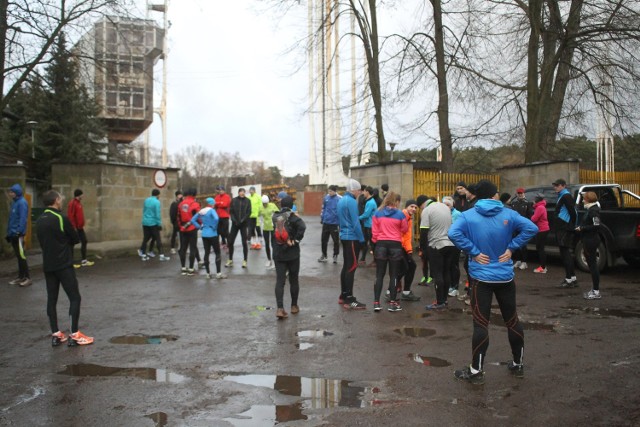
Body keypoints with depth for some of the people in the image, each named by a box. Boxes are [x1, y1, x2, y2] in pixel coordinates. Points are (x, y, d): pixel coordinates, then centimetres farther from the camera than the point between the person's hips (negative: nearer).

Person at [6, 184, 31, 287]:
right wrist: (9, 232, 16)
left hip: (18, 234, -9)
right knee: (18, 256, 13)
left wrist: (19, 232, -23)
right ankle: (21, 277, 20)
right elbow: (12, 219, 19)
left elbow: (23, 219, -19)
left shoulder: (22, 203, -13)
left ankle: (27, 278, -2)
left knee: (21, 256, -6)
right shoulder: (14, 202, 15)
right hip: (13, 234, 9)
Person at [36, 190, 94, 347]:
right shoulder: (61, 218, -14)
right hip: (63, 265, -7)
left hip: (48, 266, 7)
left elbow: (43, 242, 16)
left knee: (51, 299, 9)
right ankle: (74, 335, -4)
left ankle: (55, 335, 12)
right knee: (75, 298, -2)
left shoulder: (39, 221, 7)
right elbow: (76, 239, -6)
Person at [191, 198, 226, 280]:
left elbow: (193, 220, 11)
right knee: (217, 253, 2)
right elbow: (216, 218, -30)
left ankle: (208, 273, 15)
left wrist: (199, 227, 8)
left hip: (204, 235, 6)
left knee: (207, 253, 12)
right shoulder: (212, 210, -11)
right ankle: (218, 273, -1)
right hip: (212, 234, -6)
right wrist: (214, 227, -15)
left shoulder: (201, 211, 8)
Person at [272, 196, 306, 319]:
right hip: (292, 253, -3)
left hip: (278, 253, 3)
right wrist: (296, 240, -18)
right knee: (294, 280, 12)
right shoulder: (292, 216, -10)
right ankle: (294, 306, 22)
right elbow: (302, 227, -29)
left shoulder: (275, 217, 4)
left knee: (279, 281, 0)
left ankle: (280, 309, -11)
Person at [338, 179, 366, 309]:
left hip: (344, 236, 10)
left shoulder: (341, 200, 13)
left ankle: (343, 296, 21)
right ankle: (349, 300, -6)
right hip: (352, 238, -10)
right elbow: (355, 222, -18)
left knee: (346, 266, 15)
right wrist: (361, 239, -12)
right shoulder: (351, 202, -16)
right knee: (352, 267, -8)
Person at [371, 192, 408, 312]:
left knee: (379, 275, 7)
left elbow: (374, 231, 2)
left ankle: (376, 302, 4)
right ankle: (392, 303, 10)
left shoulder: (377, 213, 1)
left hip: (381, 244, 2)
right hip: (395, 245, -2)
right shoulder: (400, 214, -5)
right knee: (393, 275, 7)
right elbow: (405, 229, 6)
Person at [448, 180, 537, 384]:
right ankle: (518, 364, 29)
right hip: (505, 277, 2)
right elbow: (531, 228, -9)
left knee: (481, 324, 0)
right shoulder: (508, 214, 0)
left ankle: (476, 371, 5)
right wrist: (511, 247, -4)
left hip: (481, 277, -2)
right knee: (512, 321, 16)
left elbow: (453, 233, -21)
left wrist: (473, 251, -13)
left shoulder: (468, 216, -5)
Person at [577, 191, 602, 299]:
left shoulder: (594, 210, -16)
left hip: (591, 241, -10)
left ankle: (596, 292, -2)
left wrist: (582, 228, -17)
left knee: (593, 264, -6)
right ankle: (594, 289, 22)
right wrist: (581, 227, 5)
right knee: (591, 265, 14)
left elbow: (596, 226, -24)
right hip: (588, 241, 10)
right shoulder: (590, 209, 14)